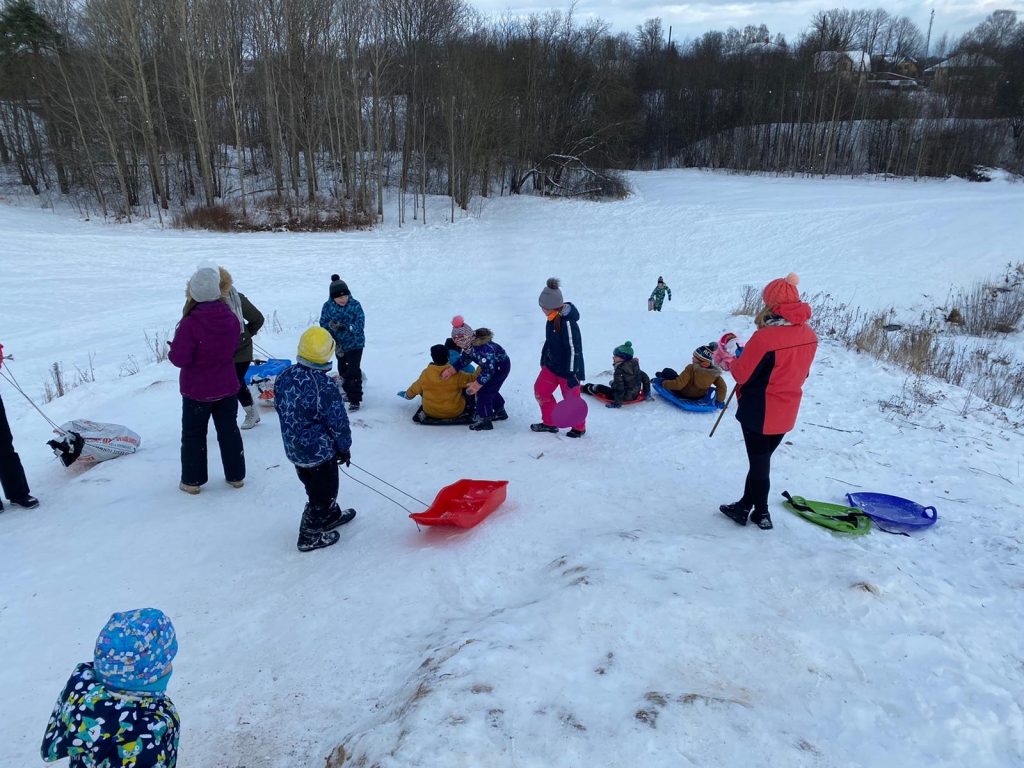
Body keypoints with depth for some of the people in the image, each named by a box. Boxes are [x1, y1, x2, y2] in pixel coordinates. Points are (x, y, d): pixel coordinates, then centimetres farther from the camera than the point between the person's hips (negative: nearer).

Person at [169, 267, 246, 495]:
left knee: (193, 434, 12)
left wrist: (172, 350, -1)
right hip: (227, 387, 4)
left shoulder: (190, 324, -25)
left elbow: (179, 359, -21)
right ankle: (236, 475, 24)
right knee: (229, 430, 16)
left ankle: (192, 480, 20)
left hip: (197, 390, -4)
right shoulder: (231, 318, -8)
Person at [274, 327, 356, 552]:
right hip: (319, 450, -7)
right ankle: (310, 536, 24)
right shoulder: (324, 386, -27)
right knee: (323, 493, 13)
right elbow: (338, 421, -18)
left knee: (315, 487, 27)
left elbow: (281, 408, 9)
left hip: (293, 449, 7)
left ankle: (331, 516, 48)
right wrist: (345, 447, -1)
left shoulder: (284, 377, -5)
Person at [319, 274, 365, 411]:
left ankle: (355, 399, -1)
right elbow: (324, 326, -9)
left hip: (355, 344, -4)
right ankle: (349, 392, 39)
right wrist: (334, 344, -18)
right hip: (338, 345, 4)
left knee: (353, 371, -9)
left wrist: (344, 327, -39)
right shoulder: (328, 306, -11)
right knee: (342, 370, 19)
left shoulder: (355, 305, -18)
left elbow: (360, 325, -23)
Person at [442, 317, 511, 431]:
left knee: (484, 392, -9)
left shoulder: (482, 348, -37)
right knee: (491, 390, 21)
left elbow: (488, 369, -32)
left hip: (501, 367, -10)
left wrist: (477, 384, -26)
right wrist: (450, 371, -1)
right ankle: (500, 412, 40)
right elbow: (464, 359, 6)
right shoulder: (470, 345, -8)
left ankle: (484, 420, 1)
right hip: (492, 365, 10)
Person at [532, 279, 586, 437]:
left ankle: (579, 428, 28)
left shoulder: (567, 323, -28)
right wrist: (544, 358, 25)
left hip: (567, 369, -9)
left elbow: (574, 350, -27)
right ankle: (549, 423, 30)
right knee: (540, 390, 14)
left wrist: (572, 374, -25)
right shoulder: (553, 318, -1)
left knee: (571, 398, 6)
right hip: (552, 365, 9)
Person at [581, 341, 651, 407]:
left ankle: (583, 388, 36)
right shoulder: (635, 366, -1)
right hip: (635, 395, 8)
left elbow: (619, 388, -30)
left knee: (599, 388, 10)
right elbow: (645, 378, 6)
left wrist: (617, 403, -26)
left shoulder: (619, 371, -24)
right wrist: (647, 393, 15)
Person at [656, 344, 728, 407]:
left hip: (683, 394, -5)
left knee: (667, 371, 14)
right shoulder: (713, 372, -22)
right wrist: (720, 401, -11)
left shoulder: (691, 368, -34)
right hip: (700, 397, 5)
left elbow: (678, 384, -36)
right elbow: (722, 386, -22)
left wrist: (664, 383, -21)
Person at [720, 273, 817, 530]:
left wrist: (732, 359, 3)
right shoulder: (809, 336, -3)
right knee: (761, 459, 19)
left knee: (759, 462, 10)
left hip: (758, 412, -6)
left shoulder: (765, 337, -26)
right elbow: (801, 373, 9)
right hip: (785, 413, 6)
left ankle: (761, 513, 25)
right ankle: (746, 505, 29)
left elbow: (742, 374, -17)